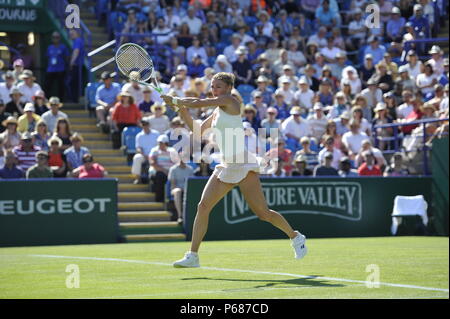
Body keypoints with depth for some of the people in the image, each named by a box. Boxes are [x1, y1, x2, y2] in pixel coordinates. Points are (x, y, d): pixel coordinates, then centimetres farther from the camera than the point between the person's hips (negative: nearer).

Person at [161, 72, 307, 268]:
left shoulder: (230, 101, -6)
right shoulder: (217, 112, 18)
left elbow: (200, 103, -13)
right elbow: (197, 130, 26)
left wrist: (176, 101, 0)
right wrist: (182, 110, 12)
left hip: (242, 165, -8)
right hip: (226, 167, 8)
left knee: (262, 213, -5)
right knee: (203, 206, -5)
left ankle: (295, 237, 17)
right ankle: (192, 256, -4)